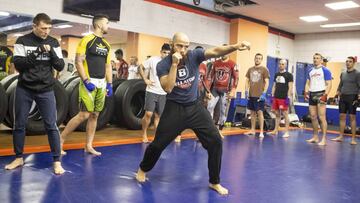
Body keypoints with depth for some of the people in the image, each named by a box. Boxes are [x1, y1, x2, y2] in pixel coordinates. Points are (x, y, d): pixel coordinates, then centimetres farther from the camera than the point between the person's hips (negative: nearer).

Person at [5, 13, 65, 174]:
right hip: (24, 89, 0)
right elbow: (18, 65, -10)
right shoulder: (22, 41, -2)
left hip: (46, 90, 0)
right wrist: (35, 54, -22)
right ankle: (19, 158, 26)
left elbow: (60, 66, 0)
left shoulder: (54, 43, 2)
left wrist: (51, 52, -17)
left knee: (51, 125, -3)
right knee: (19, 124, 9)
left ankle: (57, 161, 5)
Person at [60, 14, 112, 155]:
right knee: (84, 115, -10)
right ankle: (60, 139, 5)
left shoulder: (106, 45, 15)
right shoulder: (87, 40, -7)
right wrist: (86, 81, -19)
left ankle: (89, 146, 16)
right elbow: (78, 62, -11)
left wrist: (110, 84, 8)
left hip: (101, 84, 7)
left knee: (94, 115, 8)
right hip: (89, 83, -7)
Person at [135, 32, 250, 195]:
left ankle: (214, 182, 11)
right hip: (174, 109, -2)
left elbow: (215, 52, -23)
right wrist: (174, 64, -27)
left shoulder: (194, 56, -7)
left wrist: (235, 46, -40)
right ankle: (143, 169, 34)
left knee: (215, 141, -6)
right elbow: (168, 88, -23)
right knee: (158, 144, 3)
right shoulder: (163, 65, -10)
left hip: (195, 107, 2)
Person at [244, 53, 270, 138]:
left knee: (260, 112, -5)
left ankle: (261, 132, 0)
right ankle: (252, 130, 20)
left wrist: (264, 93, -13)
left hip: (260, 95, -5)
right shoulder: (250, 69, 11)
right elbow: (247, 81, 13)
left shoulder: (264, 69, -2)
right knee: (252, 112, 10)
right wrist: (246, 91, 3)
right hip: (251, 95, 5)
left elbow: (266, 82, -5)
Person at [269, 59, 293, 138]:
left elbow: (290, 87, -6)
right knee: (277, 114, 10)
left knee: (285, 114, -4)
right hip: (276, 97, 6)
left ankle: (286, 132, 0)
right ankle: (276, 130, 17)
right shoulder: (276, 74, 15)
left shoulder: (289, 75, -2)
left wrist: (288, 97, -13)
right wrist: (272, 95, 12)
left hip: (284, 98, -6)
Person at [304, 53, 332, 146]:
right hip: (312, 94, 6)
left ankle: (324, 139, -7)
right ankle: (315, 137, 20)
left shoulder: (325, 70, -3)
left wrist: (325, 95, -18)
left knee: (322, 117, -10)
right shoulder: (310, 71, 14)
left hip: (320, 94, -6)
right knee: (313, 117, 10)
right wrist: (306, 92, 1)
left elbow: (329, 84, -7)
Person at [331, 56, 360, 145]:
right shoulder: (343, 73, 13)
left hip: (352, 98, -5)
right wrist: (338, 92, 8)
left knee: (352, 117, -2)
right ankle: (341, 136, 15)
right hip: (343, 97, 5)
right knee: (342, 116, 7)